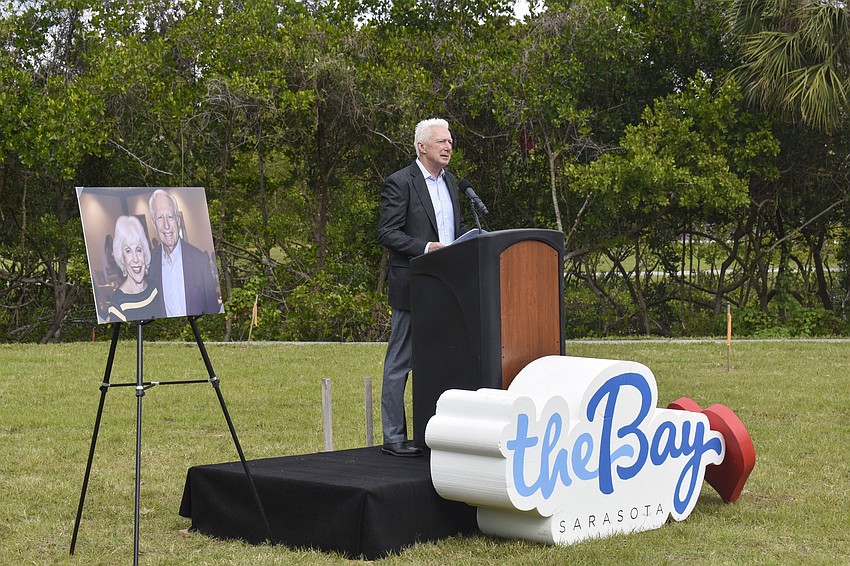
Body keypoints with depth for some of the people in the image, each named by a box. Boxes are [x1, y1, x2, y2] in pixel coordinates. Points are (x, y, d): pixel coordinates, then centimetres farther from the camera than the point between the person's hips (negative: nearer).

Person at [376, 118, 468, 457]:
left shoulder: (450, 181, 16)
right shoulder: (399, 183, -8)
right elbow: (386, 233, -13)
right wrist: (426, 248, -22)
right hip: (412, 286, -7)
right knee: (400, 362, -1)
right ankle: (394, 438, 3)